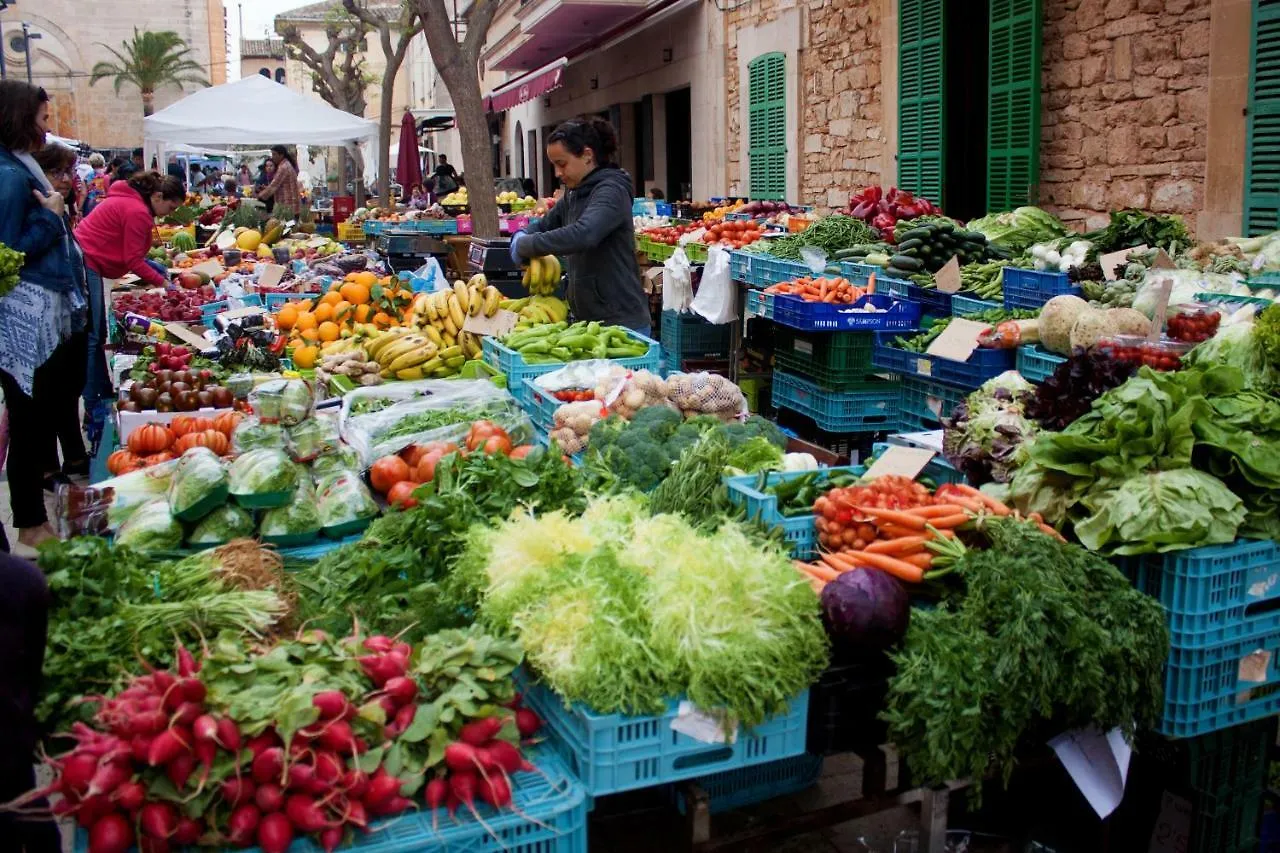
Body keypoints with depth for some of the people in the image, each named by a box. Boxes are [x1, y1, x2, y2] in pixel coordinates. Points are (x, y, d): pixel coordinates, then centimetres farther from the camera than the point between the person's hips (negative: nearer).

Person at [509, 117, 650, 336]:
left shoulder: (611, 190, -15)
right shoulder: (574, 193, 12)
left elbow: (582, 234, -31)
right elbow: (546, 225, 23)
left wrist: (526, 245, -22)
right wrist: (521, 236, -1)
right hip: (587, 318, 8)